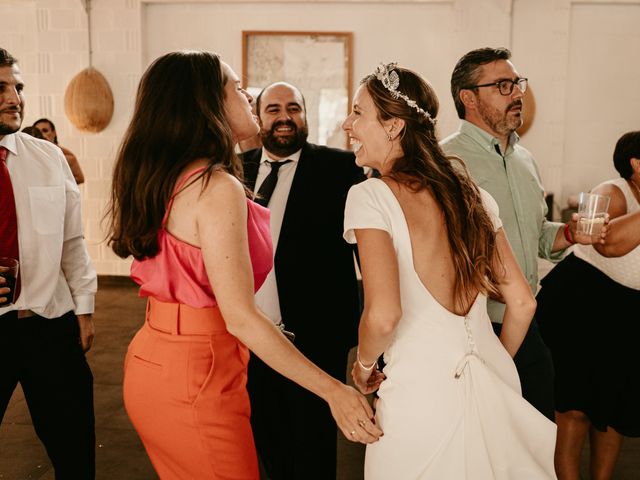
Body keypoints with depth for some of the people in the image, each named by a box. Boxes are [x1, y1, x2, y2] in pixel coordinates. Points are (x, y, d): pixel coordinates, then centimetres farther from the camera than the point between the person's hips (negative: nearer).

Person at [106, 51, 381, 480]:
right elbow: (241, 318, -25)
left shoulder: (159, 180, 6)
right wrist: (334, 391, -23)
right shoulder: (218, 187, -21)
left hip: (153, 361, 9)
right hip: (195, 377, -9)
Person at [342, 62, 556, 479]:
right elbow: (522, 303, 6)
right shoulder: (472, 196, 4)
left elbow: (383, 315, -23)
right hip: (496, 392, 5)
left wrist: (364, 366, -2)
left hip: (422, 393, -5)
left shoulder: (370, 197, -13)